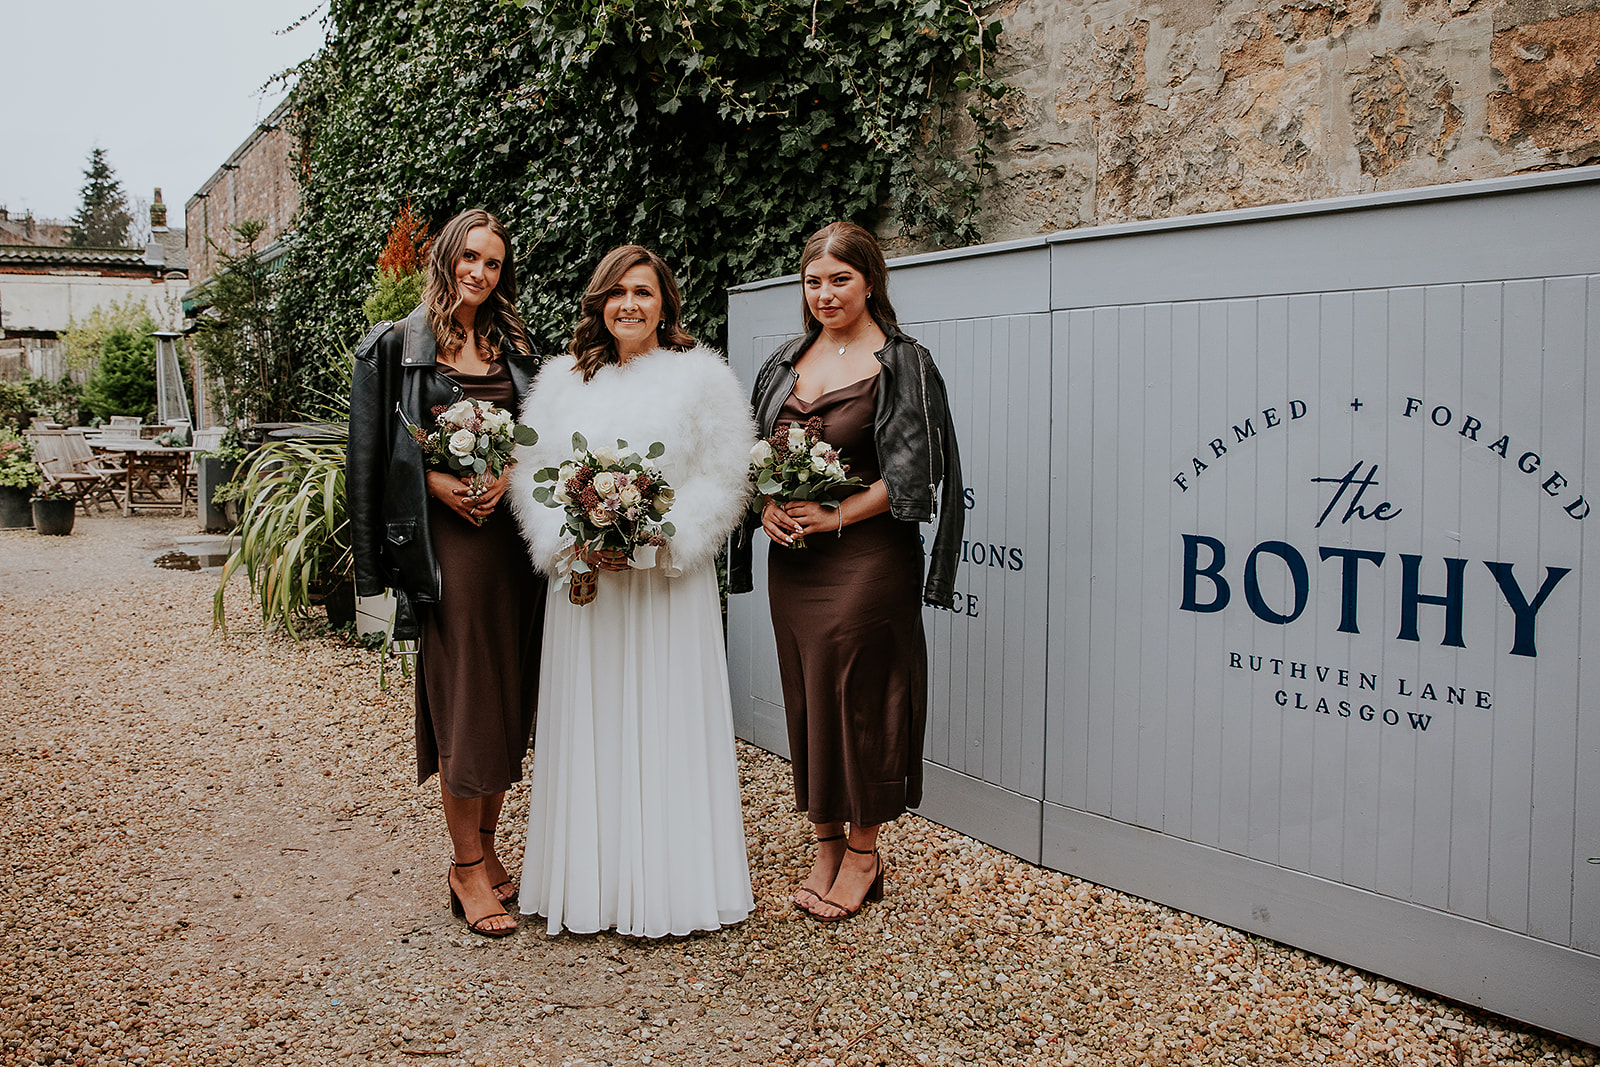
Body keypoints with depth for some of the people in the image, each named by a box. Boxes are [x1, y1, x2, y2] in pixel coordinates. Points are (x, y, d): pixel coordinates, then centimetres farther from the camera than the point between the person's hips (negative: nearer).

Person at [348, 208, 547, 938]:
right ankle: (467, 867, 7)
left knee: (508, 696, 7)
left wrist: (509, 473, -8)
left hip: (512, 529, 5)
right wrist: (438, 481, -14)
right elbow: (378, 447, 0)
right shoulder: (400, 344, 3)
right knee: (462, 696, -3)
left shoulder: (511, 346, 15)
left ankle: (485, 847, 21)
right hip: (446, 534, -4)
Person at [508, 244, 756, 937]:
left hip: (668, 583, -2)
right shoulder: (562, 380, 11)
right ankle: (586, 886, 16)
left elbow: (721, 481, -4)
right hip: (582, 577, 3)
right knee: (584, 727, 5)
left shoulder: (701, 377, 3)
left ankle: (664, 889, 10)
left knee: (663, 725, 0)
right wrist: (572, 539, -10)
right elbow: (531, 473, 7)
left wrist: (655, 538, -15)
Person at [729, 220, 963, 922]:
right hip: (792, 556, 6)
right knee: (806, 693, 10)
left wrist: (833, 516, -16)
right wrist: (768, 506, -4)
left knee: (860, 693, 0)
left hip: (865, 555, -5)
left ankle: (864, 850, 16)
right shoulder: (786, 362, 12)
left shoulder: (901, 364, -4)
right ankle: (826, 845, 24)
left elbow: (909, 474, -10)